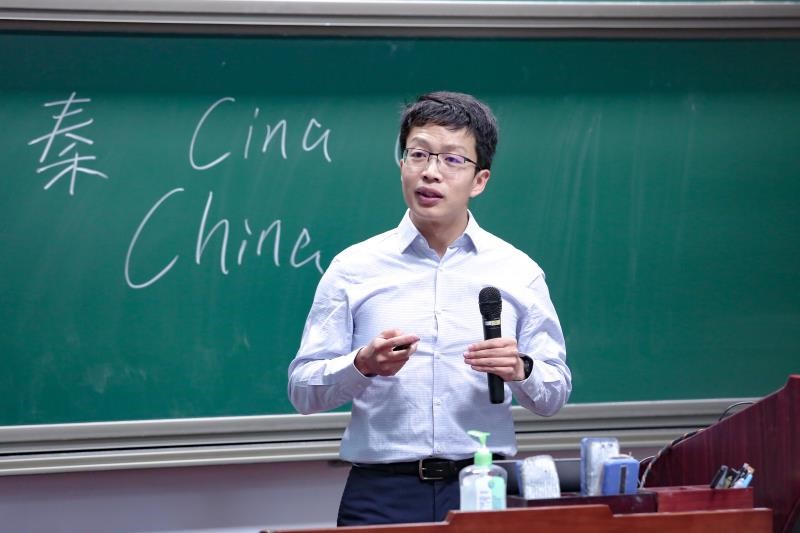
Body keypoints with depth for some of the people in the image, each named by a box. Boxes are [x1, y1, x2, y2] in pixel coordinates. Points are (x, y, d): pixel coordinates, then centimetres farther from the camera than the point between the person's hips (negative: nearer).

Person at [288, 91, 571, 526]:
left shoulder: (519, 273, 7)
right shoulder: (353, 269, 4)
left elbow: (554, 396, 9)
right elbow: (303, 391, 3)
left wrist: (521, 371, -12)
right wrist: (362, 365, -16)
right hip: (382, 491, -1)